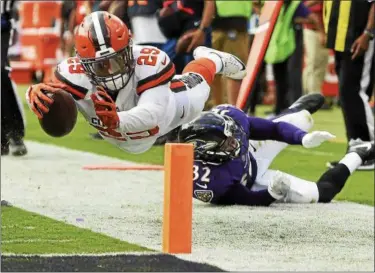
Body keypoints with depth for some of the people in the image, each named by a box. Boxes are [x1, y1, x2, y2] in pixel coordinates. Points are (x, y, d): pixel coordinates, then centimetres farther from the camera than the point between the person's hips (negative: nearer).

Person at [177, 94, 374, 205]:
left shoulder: (229, 117, -34)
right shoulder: (215, 180, -46)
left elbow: (273, 129, -21)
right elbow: (250, 201, -28)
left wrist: (305, 139, -34)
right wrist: (274, 193, -45)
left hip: (252, 158, 5)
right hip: (248, 185, -4)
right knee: (317, 195, -3)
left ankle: (300, 110, 56)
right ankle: (356, 157, 24)